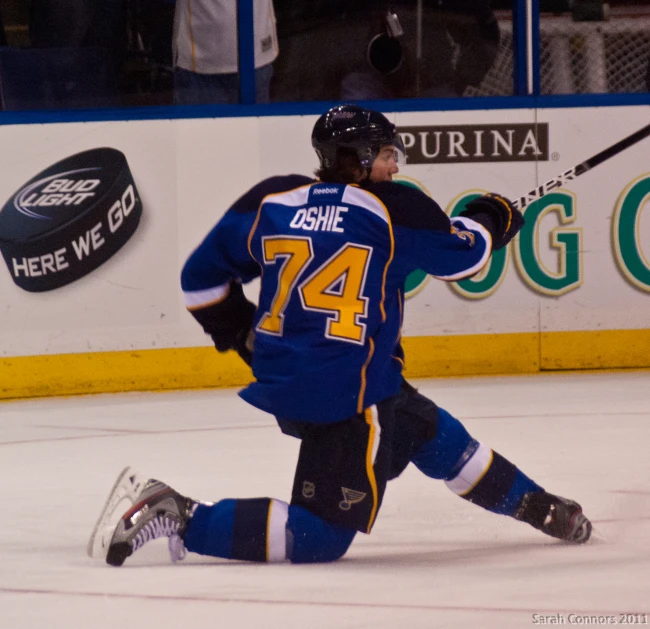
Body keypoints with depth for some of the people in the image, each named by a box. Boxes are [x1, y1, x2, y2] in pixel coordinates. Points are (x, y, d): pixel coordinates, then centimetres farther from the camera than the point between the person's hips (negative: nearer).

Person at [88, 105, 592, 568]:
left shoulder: (270, 201, 5)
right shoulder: (395, 209, -8)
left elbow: (202, 277, 11)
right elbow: (462, 254, 9)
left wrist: (243, 333, 26)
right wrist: (488, 219, 31)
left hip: (281, 378, 8)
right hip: (348, 396, -8)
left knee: (432, 433, 27)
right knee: (320, 537, -7)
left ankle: (536, 507, 44)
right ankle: (179, 519, -15)